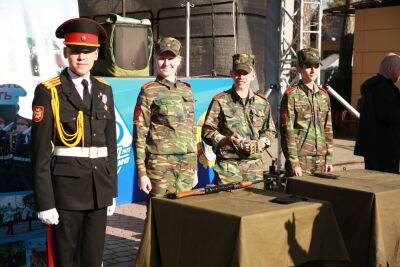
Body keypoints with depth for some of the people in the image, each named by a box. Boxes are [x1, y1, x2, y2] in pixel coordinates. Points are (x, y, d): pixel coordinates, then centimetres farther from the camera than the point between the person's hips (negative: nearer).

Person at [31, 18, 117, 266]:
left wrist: (112, 190, 11)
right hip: (66, 187, -4)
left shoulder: (104, 90, 10)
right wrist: (45, 202, -12)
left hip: (99, 188, 4)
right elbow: (41, 150, -8)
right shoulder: (48, 92, -6)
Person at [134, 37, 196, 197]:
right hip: (160, 165, -5)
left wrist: (194, 167, 16)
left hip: (187, 166, 5)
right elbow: (139, 134, -6)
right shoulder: (149, 92, -3)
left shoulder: (186, 90, 13)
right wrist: (142, 172, -10)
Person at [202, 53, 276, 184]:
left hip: (255, 165, 3)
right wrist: (226, 140, -17)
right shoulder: (220, 101, 1)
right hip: (227, 165, -3)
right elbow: (207, 132, -1)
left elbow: (269, 131, 16)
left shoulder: (262, 102, 11)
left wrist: (260, 143, -4)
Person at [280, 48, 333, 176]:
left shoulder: (324, 95, 11)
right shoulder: (291, 96, -7)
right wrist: (293, 163, -15)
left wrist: (329, 159, 10)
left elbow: (328, 129, 15)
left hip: (321, 161, 6)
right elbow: (287, 132, -11)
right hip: (300, 159, -5)